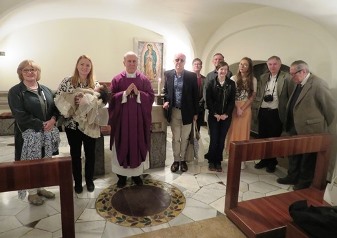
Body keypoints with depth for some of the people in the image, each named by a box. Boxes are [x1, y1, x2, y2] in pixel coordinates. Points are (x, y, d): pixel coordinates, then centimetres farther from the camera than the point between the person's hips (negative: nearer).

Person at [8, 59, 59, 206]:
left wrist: (53, 119, -11)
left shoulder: (45, 90, 12)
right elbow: (20, 115, -14)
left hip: (48, 133, 5)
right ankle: (32, 192, 21)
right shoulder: (15, 92, -5)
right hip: (29, 135, -5)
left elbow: (56, 107, 9)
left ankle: (40, 187, 29)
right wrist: (41, 125, -16)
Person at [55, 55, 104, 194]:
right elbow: (58, 99, -5)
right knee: (75, 154, 11)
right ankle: (77, 182, 28)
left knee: (90, 153, 11)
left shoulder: (95, 84, 2)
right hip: (72, 124, -1)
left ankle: (89, 180, 30)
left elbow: (102, 102, -9)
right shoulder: (67, 82, -1)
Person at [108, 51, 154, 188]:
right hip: (122, 118, -1)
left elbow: (151, 97, -1)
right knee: (122, 146, 6)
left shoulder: (144, 79, 4)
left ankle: (136, 174, 24)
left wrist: (138, 93, -16)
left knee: (138, 145, 8)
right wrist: (125, 93, -17)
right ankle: (122, 175, 21)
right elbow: (112, 98, -4)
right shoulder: (117, 79, 1)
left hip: (139, 118, 1)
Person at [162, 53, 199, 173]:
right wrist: (166, 101, -6)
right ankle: (176, 160, 25)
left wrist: (196, 112, -2)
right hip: (174, 112, 1)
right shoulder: (168, 74, 1)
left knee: (184, 138, 12)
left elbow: (195, 95, -2)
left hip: (187, 112, -1)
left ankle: (182, 160, 29)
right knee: (175, 138, 10)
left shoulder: (192, 76, -5)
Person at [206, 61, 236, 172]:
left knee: (221, 140, 5)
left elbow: (232, 101, 2)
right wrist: (215, 114, -11)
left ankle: (218, 162, 18)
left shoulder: (231, 83, 5)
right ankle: (211, 161, 15)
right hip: (213, 116, -2)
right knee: (214, 140, -1)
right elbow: (208, 100, -4)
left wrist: (226, 114, -9)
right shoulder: (211, 83, 0)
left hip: (226, 116, 2)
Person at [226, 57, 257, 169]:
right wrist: (237, 108, -12)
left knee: (243, 132, 3)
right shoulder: (234, 78, 2)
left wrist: (242, 108, -10)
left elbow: (252, 96, 1)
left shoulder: (253, 80, 4)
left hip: (246, 109, 0)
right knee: (233, 131, 1)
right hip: (233, 108, 0)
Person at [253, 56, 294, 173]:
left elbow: (291, 96, -7)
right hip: (263, 111, 5)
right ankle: (264, 160, 28)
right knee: (262, 137, 12)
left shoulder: (286, 77, -5)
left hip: (276, 113, -4)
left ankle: (272, 162, 23)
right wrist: (256, 106, 0)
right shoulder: (263, 77, 10)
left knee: (274, 138, 6)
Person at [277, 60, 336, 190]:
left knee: (308, 158, 12)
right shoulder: (299, 84, 7)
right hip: (295, 128, 8)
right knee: (294, 154, 20)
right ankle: (292, 177, 37)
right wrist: (289, 124, 11)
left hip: (310, 130, -8)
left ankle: (305, 181, 30)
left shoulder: (318, 84, -19)